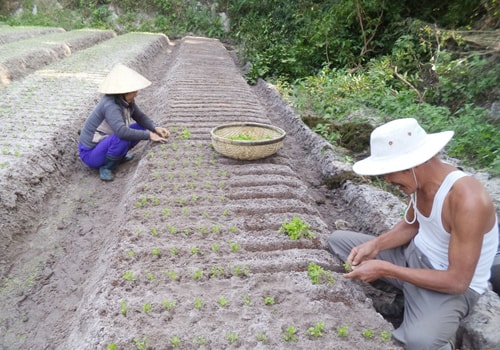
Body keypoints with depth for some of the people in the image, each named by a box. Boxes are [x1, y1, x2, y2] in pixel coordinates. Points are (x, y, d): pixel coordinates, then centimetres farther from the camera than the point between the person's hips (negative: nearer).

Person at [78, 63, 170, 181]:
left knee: (141, 127, -1)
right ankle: (106, 166, -11)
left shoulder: (126, 100, -7)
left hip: (104, 143, 8)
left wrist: (155, 128, -18)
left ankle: (118, 155, 9)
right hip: (90, 154, -8)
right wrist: (149, 135, -36)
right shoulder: (110, 105, -30)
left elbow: (141, 117, 1)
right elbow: (122, 132, -43)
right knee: (123, 138, -36)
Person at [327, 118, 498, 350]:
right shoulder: (421, 180, -9)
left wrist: (385, 269, -27)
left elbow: (458, 281, -27)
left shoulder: (467, 200, -32)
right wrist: (375, 245, -9)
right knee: (337, 240, 5)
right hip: (413, 257, 7)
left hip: (452, 286, -7)